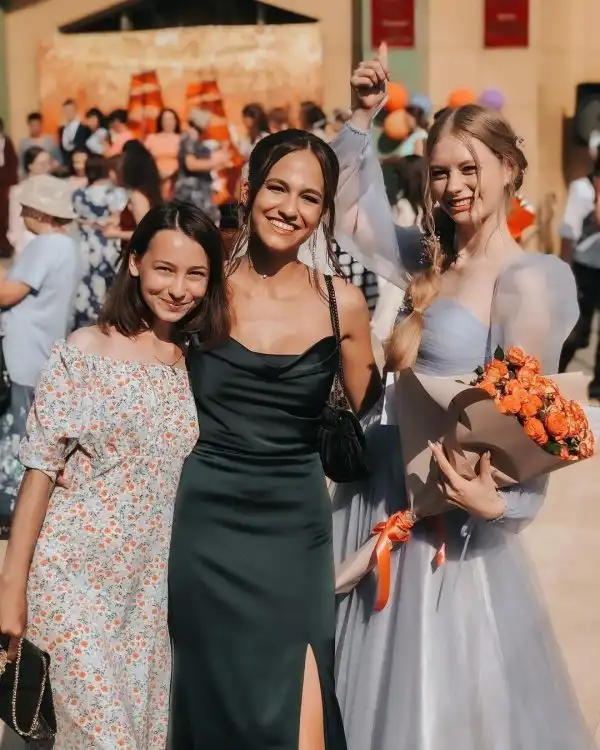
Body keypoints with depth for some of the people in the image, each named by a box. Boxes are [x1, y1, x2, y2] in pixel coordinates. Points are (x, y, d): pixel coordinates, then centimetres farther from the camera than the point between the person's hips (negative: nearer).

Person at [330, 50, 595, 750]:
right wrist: (362, 119, 9)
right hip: (380, 484, 7)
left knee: (438, 683, 5)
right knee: (374, 673, 18)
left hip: (444, 500, -7)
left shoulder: (527, 280, -13)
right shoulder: (427, 257, 7)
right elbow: (347, 210, 19)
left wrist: (495, 499, -28)